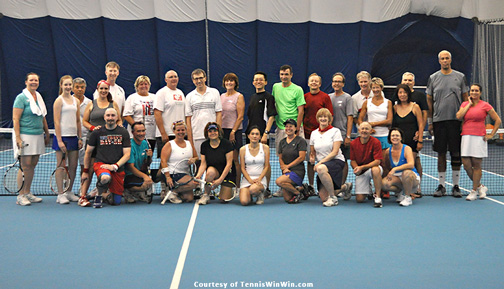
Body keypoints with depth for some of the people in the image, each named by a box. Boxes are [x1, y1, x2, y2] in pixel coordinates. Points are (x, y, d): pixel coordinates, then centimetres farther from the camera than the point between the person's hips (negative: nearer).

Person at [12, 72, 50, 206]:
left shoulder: (39, 97, 16)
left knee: (33, 165, 7)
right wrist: (18, 138, -17)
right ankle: (21, 196, 0)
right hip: (25, 136, -7)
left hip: (38, 135, 7)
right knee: (26, 165, -7)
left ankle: (28, 193, 15)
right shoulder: (21, 97, -5)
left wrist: (47, 134, 21)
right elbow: (15, 119, -10)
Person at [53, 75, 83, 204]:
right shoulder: (59, 101, -4)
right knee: (61, 167, -1)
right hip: (62, 136, -6)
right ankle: (60, 194, 5)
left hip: (73, 136, 6)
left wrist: (80, 138, 10)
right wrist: (59, 140, -14)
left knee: (73, 166, 8)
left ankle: (69, 192, 19)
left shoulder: (76, 101, 13)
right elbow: (56, 122, -8)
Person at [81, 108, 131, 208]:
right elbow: (88, 152, 14)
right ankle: (98, 195, -7)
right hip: (100, 164, -1)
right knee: (105, 178, -38)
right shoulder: (97, 132, 3)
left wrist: (115, 166, -14)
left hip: (118, 169, 1)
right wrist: (86, 171, 15)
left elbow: (127, 154, 1)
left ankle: (110, 194, 35)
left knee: (116, 202, 0)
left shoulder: (123, 132, 4)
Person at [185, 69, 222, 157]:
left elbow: (219, 113, 4)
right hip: (196, 137, 1)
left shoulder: (215, 93, 7)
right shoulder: (189, 97, 9)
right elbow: (188, 118, 7)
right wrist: (190, 140, 0)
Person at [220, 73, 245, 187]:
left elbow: (240, 117, -8)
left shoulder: (239, 97, -2)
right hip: (222, 130, 5)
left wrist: (233, 132, -13)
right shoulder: (221, 96, 14)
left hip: (235, 130, -5)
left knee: (234, 160, -4)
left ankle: (237, 186, 2)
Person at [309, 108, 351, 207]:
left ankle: (333, 198, -22)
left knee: (321, 169, -41)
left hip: (336, 161, -5)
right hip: (322, 164, 5)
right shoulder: (314, 133, 11)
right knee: (323, 198, -3)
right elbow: (312, 152, 18)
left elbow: (335, 152, -11)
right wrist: (312, 158, -6)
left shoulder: (335, 131, -3)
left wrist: (320, 162, -19)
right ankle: (344, 187, 30)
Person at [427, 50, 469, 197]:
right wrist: (430, 122, 3)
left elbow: (465, 99, 8)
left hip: (456, 120, 0)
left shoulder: (460, 77, 7)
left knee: (456, 154, 1)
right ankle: (441, 186, 11)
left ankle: (456, 186, 10)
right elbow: (429, 101, 8)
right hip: (439, 120, 0)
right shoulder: (433, 78, 7)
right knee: (441, 153, 3)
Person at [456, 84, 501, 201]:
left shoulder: (485, 105, 2)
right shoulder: (464, 104, 11)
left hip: (479, 138, -3)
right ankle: (480, 187, 21)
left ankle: (474, 191, 10)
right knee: (466, 165, 0)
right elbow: (459, 116, -7)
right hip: (466, 137, 3)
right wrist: (469, 104, -1)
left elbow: (497, 120, 5)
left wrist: (491, 135, 0)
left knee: (476, 165, 0)